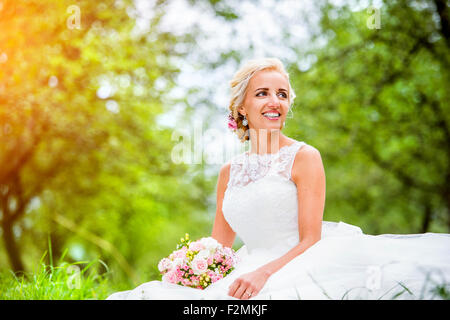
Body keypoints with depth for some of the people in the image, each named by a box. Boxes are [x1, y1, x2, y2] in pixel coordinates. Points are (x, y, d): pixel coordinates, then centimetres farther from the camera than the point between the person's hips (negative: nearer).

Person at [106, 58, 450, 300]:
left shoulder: (304, 157, 0)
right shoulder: (229, 171, 15)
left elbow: (310, 239, -7)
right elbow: (217, 247, 21)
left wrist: (264, 273, -23)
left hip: (296, 269, -5)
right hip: (251, 274, 5)